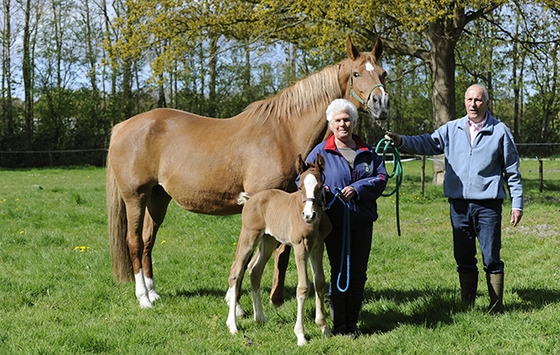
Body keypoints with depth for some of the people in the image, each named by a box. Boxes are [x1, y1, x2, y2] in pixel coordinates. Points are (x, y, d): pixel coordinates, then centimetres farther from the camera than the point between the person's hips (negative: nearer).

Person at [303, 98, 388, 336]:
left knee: (358, 274, 8)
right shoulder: (321, 152, 1)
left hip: (362, 221, 3)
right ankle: (339, 324, 11)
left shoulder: (367, 152, 8)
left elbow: (381, 177, 0)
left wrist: (358, 189, -16)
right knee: (340, 273, 2)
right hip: (335, 222, -3)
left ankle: (352, 323, 19)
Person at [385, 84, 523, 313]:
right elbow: (428, 143, -2)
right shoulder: (452, 129, 8)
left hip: (488, 204, -3)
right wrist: (402, 141, -21)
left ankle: (496, 308, 11)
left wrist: (517, 203, 1)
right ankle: (467, 307, 21)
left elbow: (512, 171, 4)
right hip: (459, 204, 3)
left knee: (491, 259, 0)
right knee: (463, 258, 10)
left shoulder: (500, 131, 1)